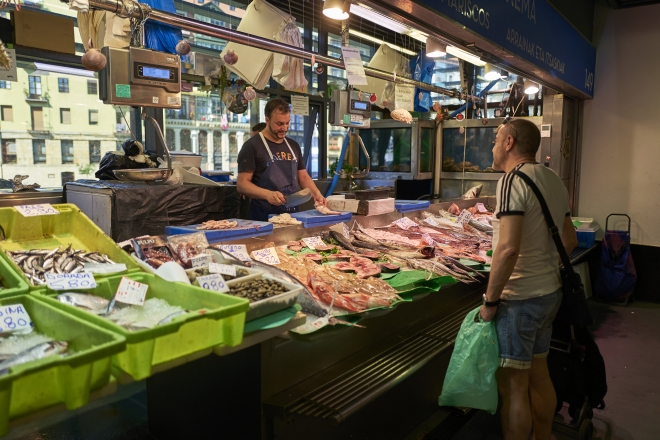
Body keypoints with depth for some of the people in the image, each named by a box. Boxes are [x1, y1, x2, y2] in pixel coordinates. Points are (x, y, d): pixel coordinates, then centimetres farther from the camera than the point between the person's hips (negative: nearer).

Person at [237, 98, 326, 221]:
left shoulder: (293, 145, 12)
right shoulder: (252, 146, -7)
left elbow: (303, 176, 17)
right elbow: (242, 184, -11)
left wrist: (316, 193, -2)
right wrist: (268, 194, -26)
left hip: (292, 214, 6)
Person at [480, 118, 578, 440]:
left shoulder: (513, 180, -17)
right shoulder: (554, 181, 10)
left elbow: (507, 248, -27)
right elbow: (569, 241, 17)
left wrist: (491, 300, -18)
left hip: (519, 299, -9)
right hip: (550, 292, 9)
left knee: (513, 387, 1)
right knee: (538, 374, 22)